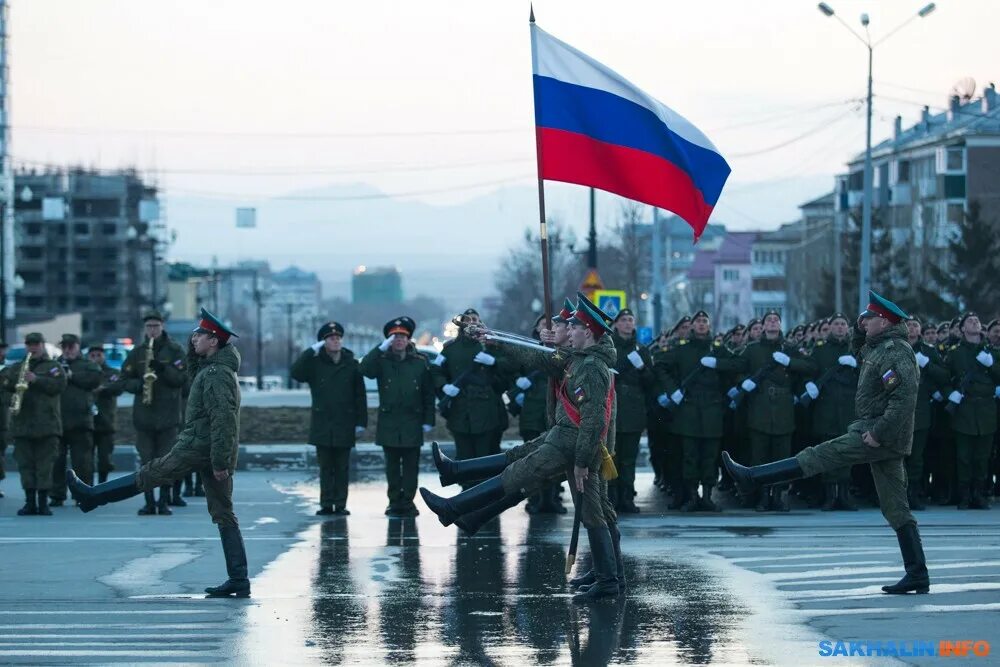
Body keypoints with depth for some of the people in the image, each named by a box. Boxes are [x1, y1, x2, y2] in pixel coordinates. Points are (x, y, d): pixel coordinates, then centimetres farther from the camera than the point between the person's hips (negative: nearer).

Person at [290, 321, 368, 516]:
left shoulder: (352, 364, 3)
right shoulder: (315, 362, 3)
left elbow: (360, 395, 3)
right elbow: (296, 373, -15)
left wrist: (361, 422, -2)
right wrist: (311, 351, -16)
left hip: (345, 425, 0)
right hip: (322, 425, 0)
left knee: (342, 468, 4)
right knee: (326, 467, 4)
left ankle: (340, 504, 6)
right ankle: (326, 504, 6)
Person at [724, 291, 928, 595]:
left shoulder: (896, 353, -16)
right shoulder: (881, 347, 15)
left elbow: (905, 398, -26)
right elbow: (860, 355, 38)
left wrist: (878, 433, -25)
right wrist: (860, 331, 18)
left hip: (880, 435, -10)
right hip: (883, 436, 10)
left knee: (819, 456, -7)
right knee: (896, 508, 7)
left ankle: (751, 478, -5)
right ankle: (917, 575, 5)